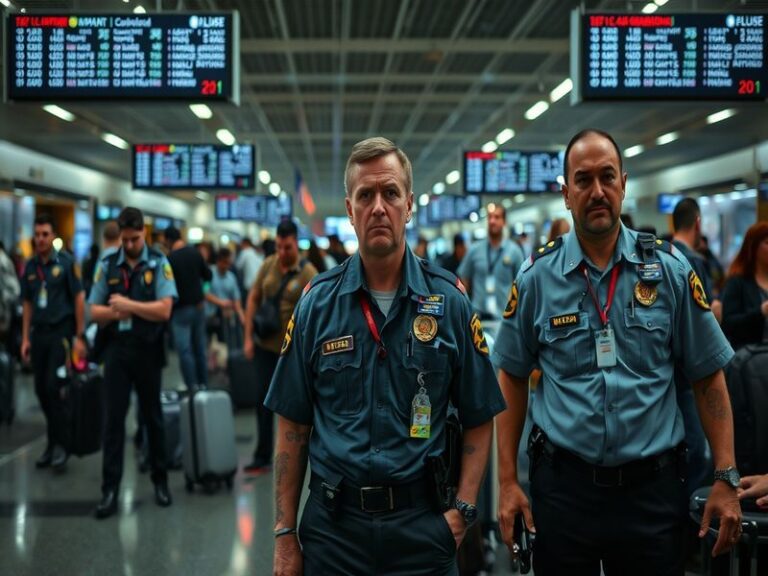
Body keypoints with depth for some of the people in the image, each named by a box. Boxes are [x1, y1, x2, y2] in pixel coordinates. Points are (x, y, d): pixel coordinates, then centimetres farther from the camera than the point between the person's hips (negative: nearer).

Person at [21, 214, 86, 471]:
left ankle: (61, 444, 1)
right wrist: (25, 338, 8)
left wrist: (79, 337, -7)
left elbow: (79, 299, -5)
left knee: (53, 387, -10)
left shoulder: (66, 263, -5)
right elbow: (27, 304, 13)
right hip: (39, 333, 5)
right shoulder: (29, 267, 8)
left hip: (61, 331, -5)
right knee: (41, 389, 7)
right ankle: (53, 441, 20)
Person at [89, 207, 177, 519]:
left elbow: (164, 310, -12)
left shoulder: (159, 264, -3)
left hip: (148, 350, -1)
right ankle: (110, 489, 4)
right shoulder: (107, 265, 4)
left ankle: (160, 481, 24)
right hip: (117, 349, 1)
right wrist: (114, 312, -15)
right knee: (113, 419, 0)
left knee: (152, 416, 11)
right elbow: (95, 311, 4)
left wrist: (128, 305, -15)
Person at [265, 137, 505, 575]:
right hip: (333, 523, 1)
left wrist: (463, 510, -7)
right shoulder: (317, 303, -1)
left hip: (421, 525, 0)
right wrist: (285, 535, 1)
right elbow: (293, 427, 3)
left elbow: (479, 419, 3)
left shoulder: (449, 301, -2)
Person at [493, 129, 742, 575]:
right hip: (563, 485, 0)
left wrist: (727, 479, -3)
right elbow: (512, 379, 4)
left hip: (653, 486, 0)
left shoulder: (670, 268, 0)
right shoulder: (536, 276, -1)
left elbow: (708, 376, 2)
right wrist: (508, 482, 0)